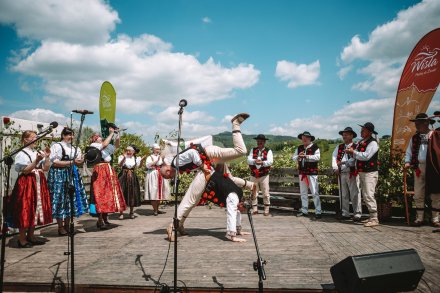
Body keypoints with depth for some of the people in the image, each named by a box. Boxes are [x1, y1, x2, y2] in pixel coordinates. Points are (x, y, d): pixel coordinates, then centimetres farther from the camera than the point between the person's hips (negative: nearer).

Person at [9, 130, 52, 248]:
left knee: (35, 209, 11)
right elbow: (25, 171, -16)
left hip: (38, 183, 7)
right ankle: (22, 239, 5)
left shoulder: (37, 153, 12)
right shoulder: (22, 154, -7)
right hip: (26, 184, -7)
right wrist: (36, 161, -24)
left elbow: (46, 168, 9)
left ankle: (30, 236, 22)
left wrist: (47, 157, -2)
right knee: (25, 211, -5)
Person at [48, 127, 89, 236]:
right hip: (59, 175, -6)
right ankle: (60, 227, 5)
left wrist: (82, 161, -4)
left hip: (72, 175, 6)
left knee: (71, 199, 5)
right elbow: (55, 162, -13)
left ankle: (67, 225, 15)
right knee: (60, 199, -4)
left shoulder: (75, 148, 14)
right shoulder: (57, 146, -5)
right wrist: (72, 162, -18)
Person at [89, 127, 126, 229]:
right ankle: (100, 220, -10)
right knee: (100, 195, -11)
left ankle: (105, 218, 14)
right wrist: (111, 133, -6)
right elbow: (104, 144, -14)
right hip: (100, 172, -8)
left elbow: (116, 145, 24)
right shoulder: (93, 145, 2)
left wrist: (117, 135, 12)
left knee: (109, 194, 7)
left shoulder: (106, 148, 23)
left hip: (109, 171, 8)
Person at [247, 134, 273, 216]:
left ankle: (266, 209, 11)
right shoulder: (253, 150, 8)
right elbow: (248, 160, -5)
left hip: (264, 175, -2)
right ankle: (254, 209, 16)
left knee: (265, 193, 0)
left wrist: (262, 162, -34)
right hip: (253, 175, 2)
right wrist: (254, 161, -27)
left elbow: (270, 161, -14)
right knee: (253, 193, 7)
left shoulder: (268, 151, 1)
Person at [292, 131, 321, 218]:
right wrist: (298, 157, -14)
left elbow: (317, 157, -16)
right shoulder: (299, 148, 13)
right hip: (302, 173, 6)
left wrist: (306, 156, -23)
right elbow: (293, 157, 7)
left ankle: (318, 212, 1)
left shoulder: (315, 147, -2)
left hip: (312, 173, -6)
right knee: (303, 193, 12)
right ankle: (304, 211, 21)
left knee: (315, 192, -5)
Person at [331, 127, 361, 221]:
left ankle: (357, 214, 3)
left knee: (354, 194, -4)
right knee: (343, 195, 9)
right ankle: (345, 213, 16)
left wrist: (343, 163, -20)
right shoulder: (339, 147, 16)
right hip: (341, 174, 5)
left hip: (352, 174, -5)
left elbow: (355, 159, -15)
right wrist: (335, 168, -7)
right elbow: (334, 157, 7)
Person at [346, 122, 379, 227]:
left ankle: (374, 219, -9)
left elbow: (366, 156, -21)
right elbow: (357, 156, 17)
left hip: (370, 173, -9)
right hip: (361, 172, 9)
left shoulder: (373, 143, -11)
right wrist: (351, 152, -2)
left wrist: (353, 152, -11)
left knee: (369, 195, -13)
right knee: (365, 195, 12)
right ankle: (372, 217, 21)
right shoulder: (360, 143, 16)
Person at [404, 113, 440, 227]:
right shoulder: (414, 137, 13)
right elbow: (409, 151, 17)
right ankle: (419, 218, 14)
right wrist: (407, 162, 1)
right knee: (418, 194, 6)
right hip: (418, 167, 4)